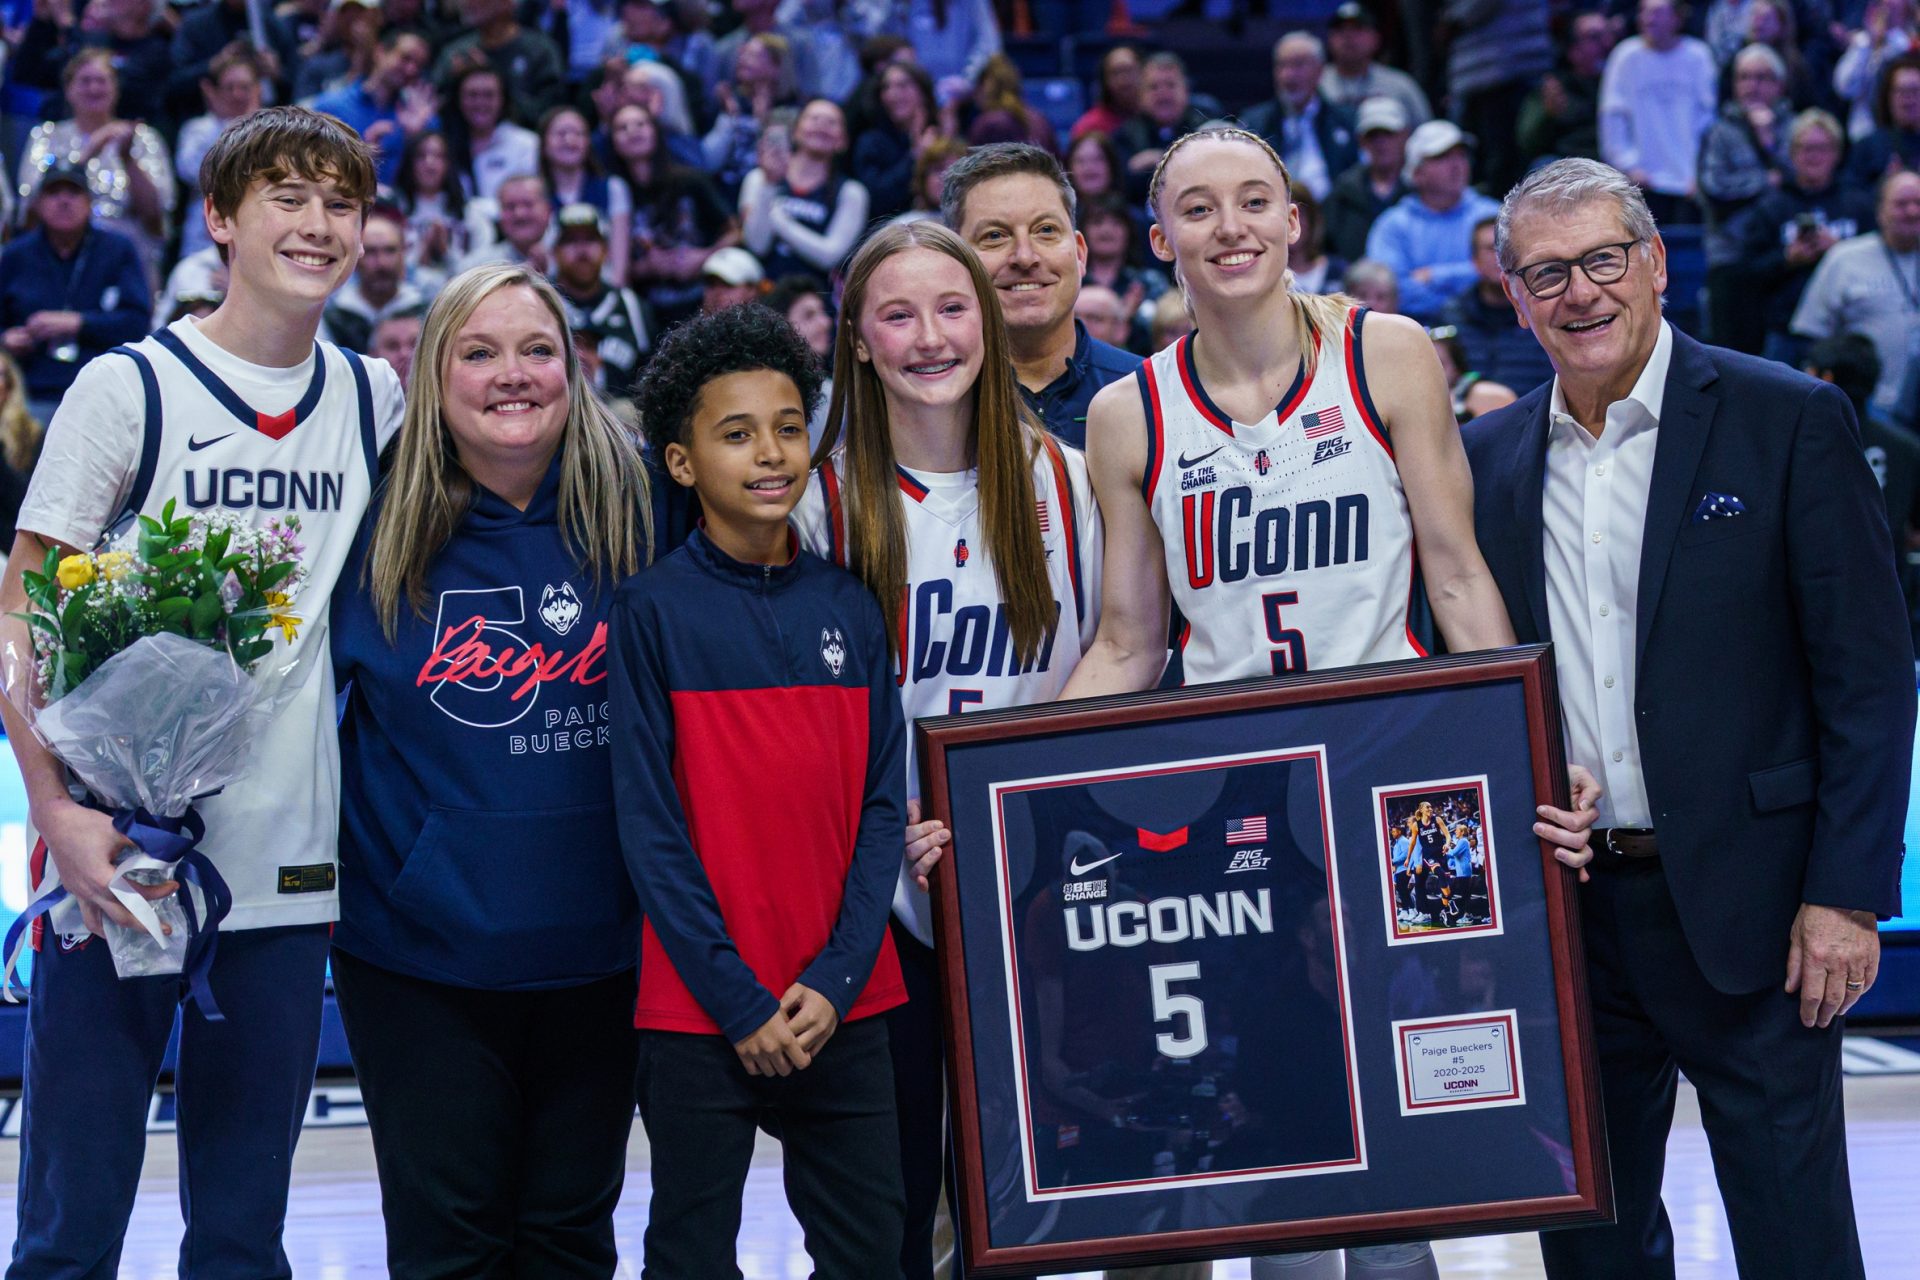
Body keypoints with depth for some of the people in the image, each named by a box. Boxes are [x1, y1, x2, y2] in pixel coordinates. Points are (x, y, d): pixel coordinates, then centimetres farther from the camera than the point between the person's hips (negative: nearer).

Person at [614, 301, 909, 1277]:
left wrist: (836, 977, -7)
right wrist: (739, 998, -12)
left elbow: (882, 805, 5)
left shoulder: (850, 609, 6)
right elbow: (649, 824, -7)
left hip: (844, 1008, 4)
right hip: (700, 1013, -3)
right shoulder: (652, 612, -4)